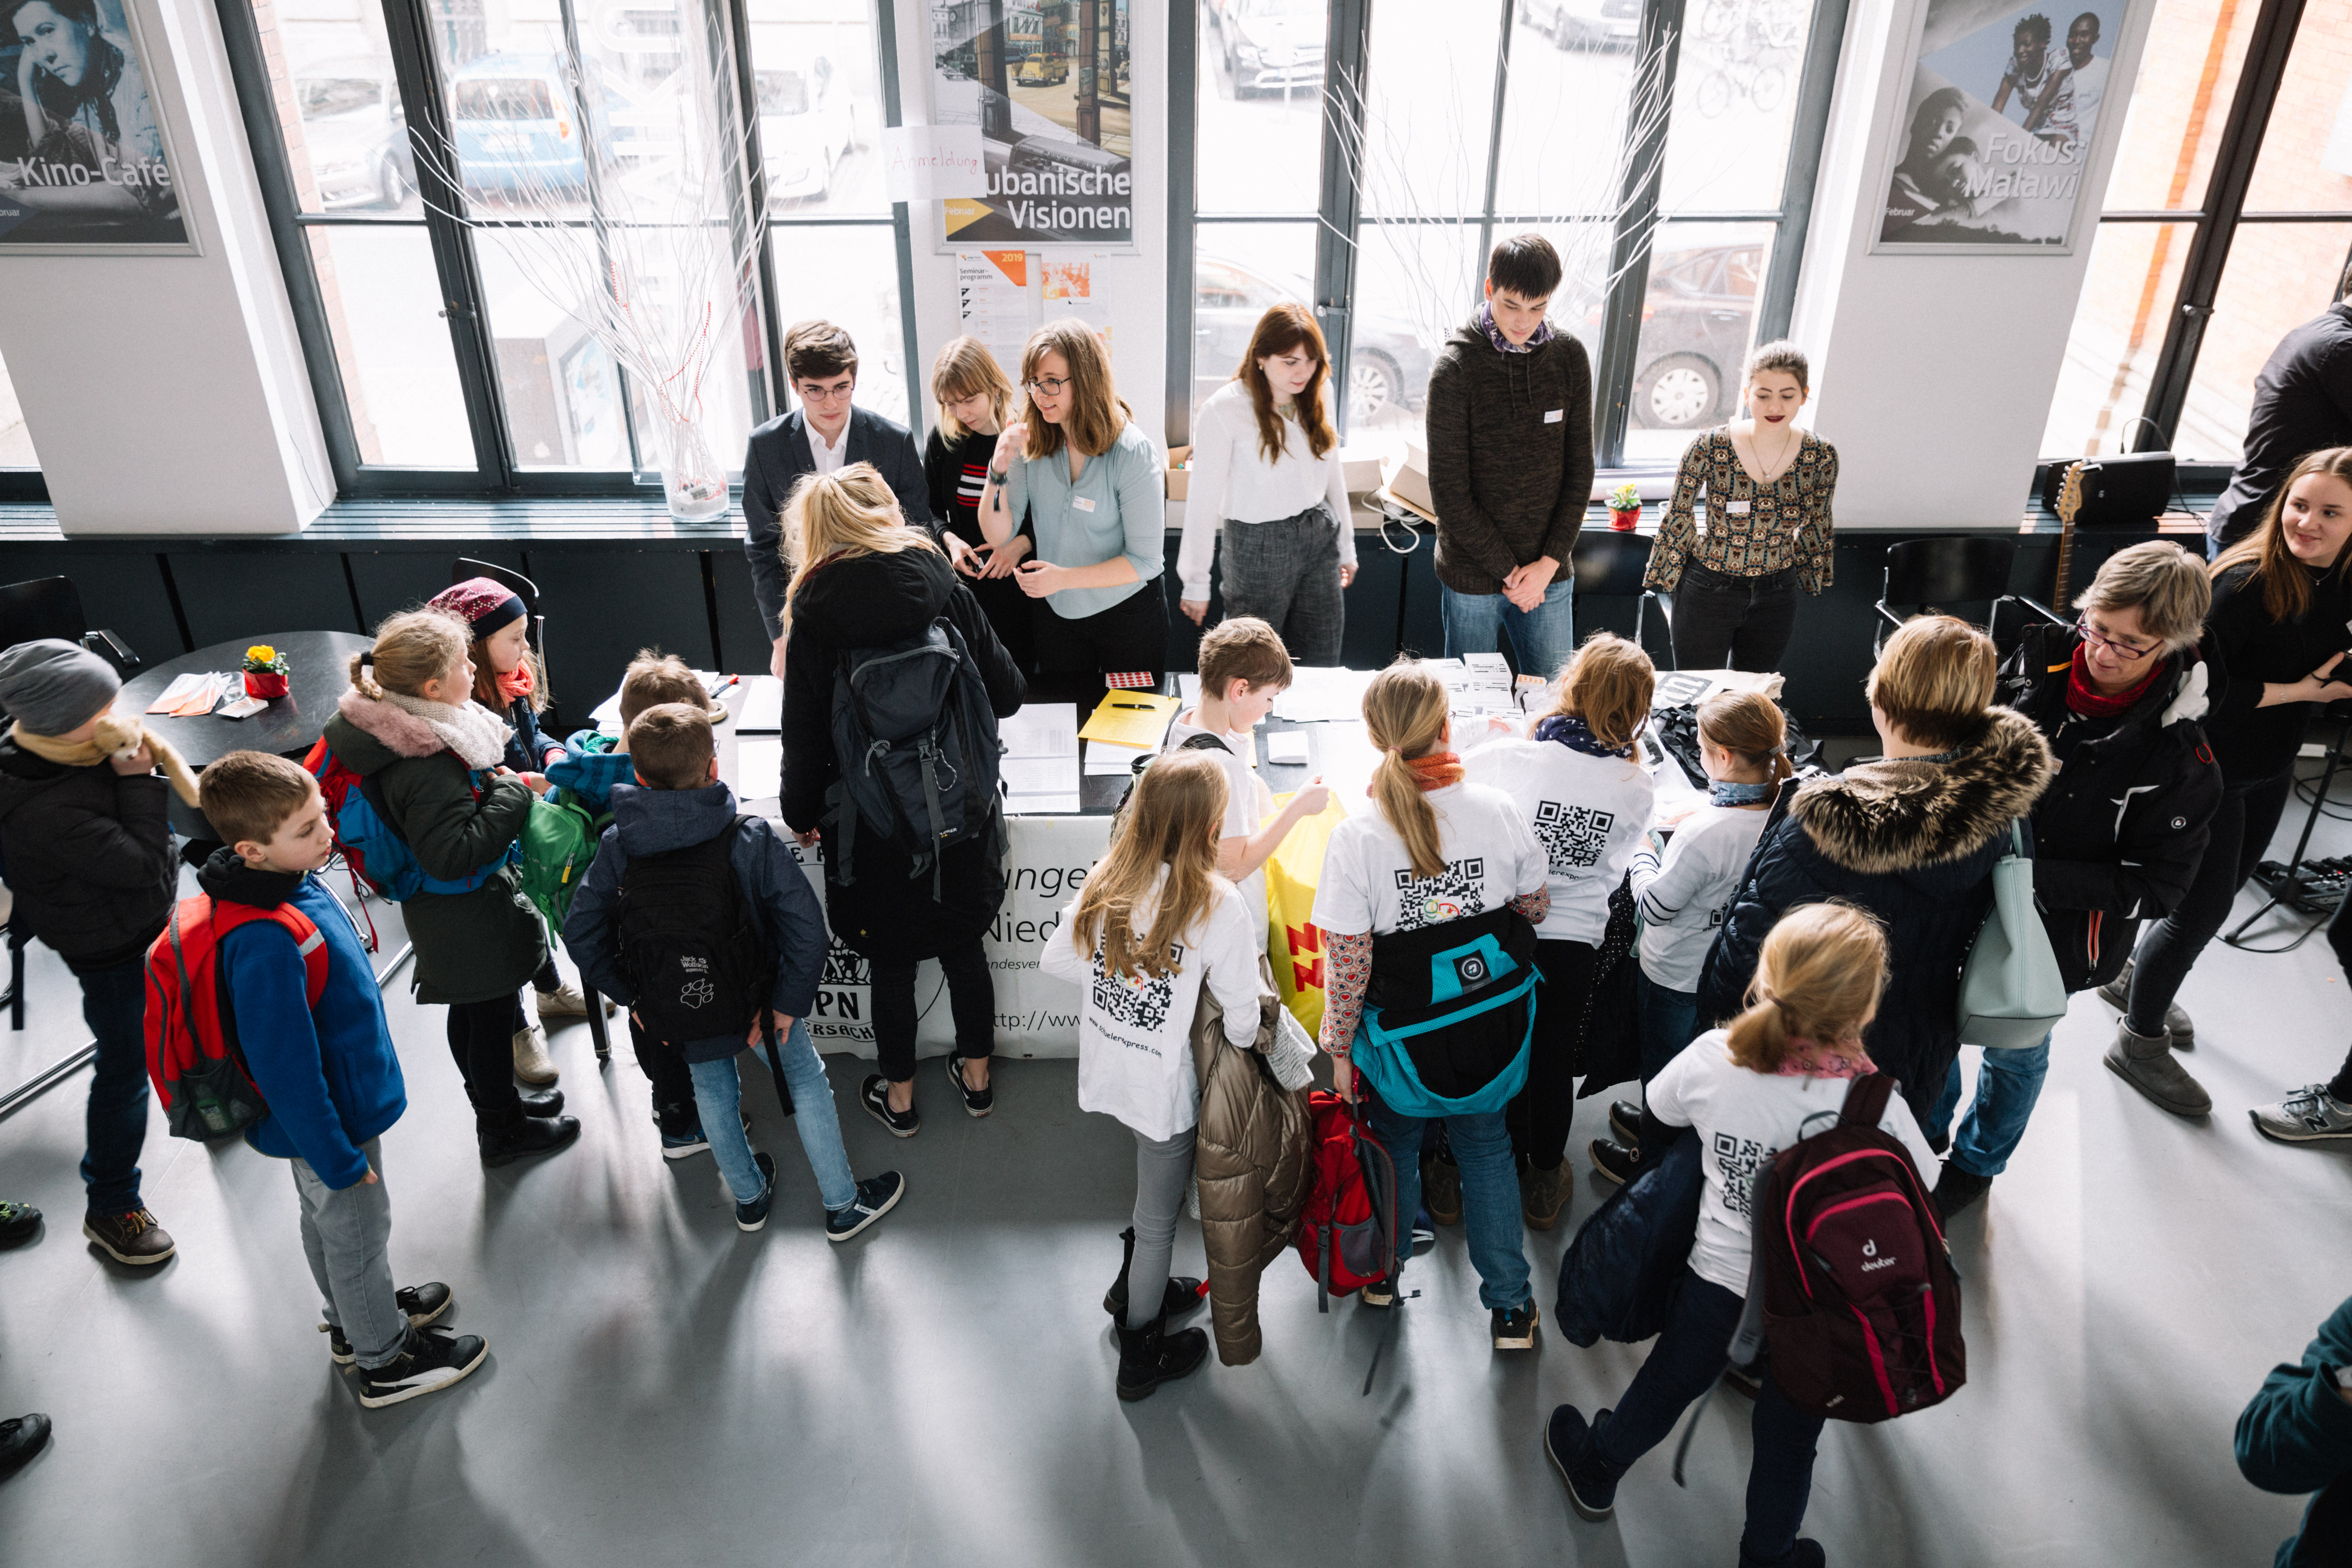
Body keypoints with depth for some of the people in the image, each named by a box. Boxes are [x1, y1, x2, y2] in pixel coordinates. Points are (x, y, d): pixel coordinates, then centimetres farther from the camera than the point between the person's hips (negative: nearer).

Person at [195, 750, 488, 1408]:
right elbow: (286, 1070, -31)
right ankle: (387, 1359, 36)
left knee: (326, 1220, 28)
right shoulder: (264, 943, -38)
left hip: (336, 1102, 9)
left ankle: (353, 1321, 52)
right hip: (328, 1123, -9)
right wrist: (339, 1161, -21)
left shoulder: (292, 880, -8)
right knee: (358, 1231, 13)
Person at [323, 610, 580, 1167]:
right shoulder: (427, 769, -33)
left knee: (473, 1013, 26)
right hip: (469, 921, -9)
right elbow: (452, 854, -34)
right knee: (491, 1018, 10)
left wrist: (503, 782, 1)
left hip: (449, 914, 9)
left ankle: (497, 1101, 47)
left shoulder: (408, 734, -2)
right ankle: (503, 1131, 30)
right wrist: (511, 794, -27)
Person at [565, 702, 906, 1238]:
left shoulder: (617, 846, -14)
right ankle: (843, 1205, 29)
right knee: (806, 1082, 17)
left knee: (713, 1092, 26)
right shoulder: (753, 839, -23)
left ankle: (750, 1198, 46)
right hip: (756, 1000, -3)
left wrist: (633, 995, 3)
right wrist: (789, 1001, -13)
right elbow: (806, 927, -25)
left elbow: (581, 935, -8)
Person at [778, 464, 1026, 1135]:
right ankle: (976, 1076, 40)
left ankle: (899, 1096, 36)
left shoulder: (813, 617, -15)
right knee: (963, 946, 21)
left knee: (891, 961, 17)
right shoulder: (948, 593, -9)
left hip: (872, 822, -2)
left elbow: (805, 738, -11)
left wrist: (801, 813, 6)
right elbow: (1008, 694, -2)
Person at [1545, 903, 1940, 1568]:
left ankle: (1595, 1469, 54)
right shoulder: (1877, 1104, -31)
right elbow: (1916, 1183, -12)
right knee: (1788, 1435, 25)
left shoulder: (1714, 1057, -26)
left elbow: (1661, 1105, -5)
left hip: (1719, 1272, 1)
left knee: (1668, 1383, 28)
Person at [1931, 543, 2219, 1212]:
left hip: (2055, 931, -3)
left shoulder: (2179, 757, -23)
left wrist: (2038, 875, -29)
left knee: (2015, 1049, 20)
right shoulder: (2039, 658, -14)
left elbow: (2155, 887, -19)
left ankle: (1975, 1162, 48)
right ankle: (1925, 1130, 51)